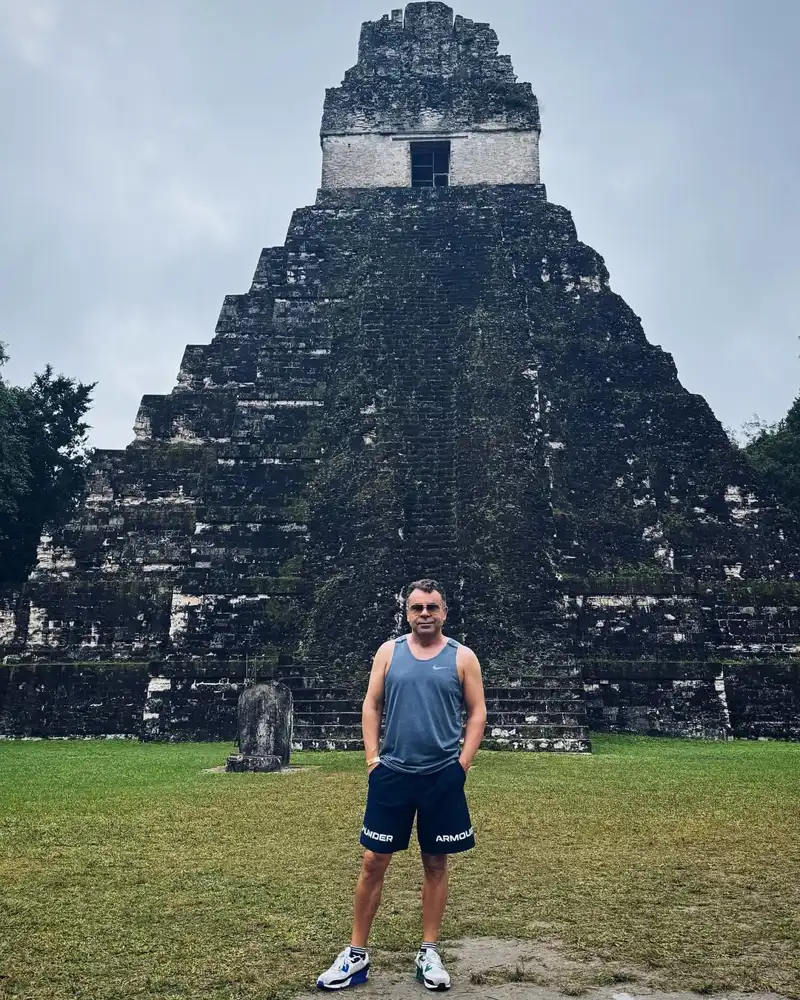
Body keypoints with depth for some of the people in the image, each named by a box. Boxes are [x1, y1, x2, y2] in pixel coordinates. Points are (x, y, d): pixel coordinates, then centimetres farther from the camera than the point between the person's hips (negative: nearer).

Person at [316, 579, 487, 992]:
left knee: (436, 864, 10)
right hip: (392, 773, 1)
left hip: (442, 777, 0)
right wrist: (372, 756, -2)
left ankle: (429, 953, 25)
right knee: (373, 861, 4)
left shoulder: (462, 657, 0)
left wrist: (462, 763, -5)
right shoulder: (389, 651, 3)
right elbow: (371, 705, 6)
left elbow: (477, 712, 2)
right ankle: (357, 954, 18)